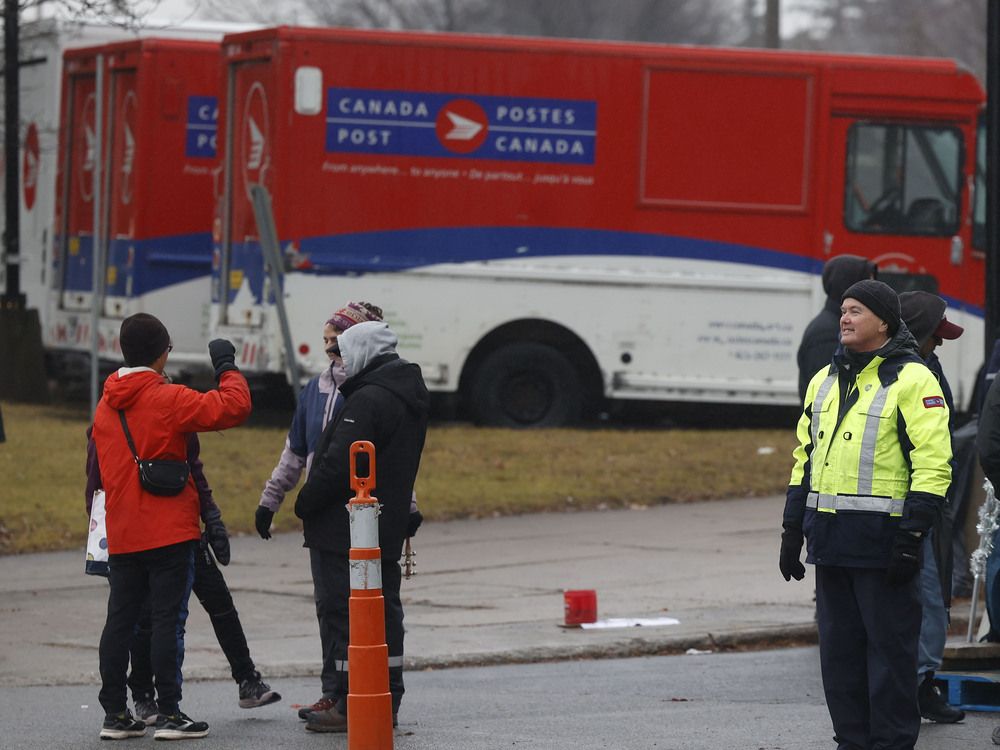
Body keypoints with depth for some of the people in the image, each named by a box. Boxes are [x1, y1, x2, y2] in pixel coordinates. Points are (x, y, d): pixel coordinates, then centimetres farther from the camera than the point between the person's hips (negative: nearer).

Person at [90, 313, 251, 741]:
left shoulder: (105, 407, 10)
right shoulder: (167, 399, -12)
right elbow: (234, 406, -16)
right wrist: (227, 368, -3)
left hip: (121, 535, 6)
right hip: (169, 532, -6)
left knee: (120, 620, 9)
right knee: (168, 619, -4)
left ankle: (114, 713, 10)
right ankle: (169, 714, -4)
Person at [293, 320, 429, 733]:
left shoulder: (367, 400, -19)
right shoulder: (412, 396, 13)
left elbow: (338, 463, -21)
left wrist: (305, 503, -9)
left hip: (346, 530, -10)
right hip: (387, 527, 10)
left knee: (345, 612, -6)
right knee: (385, 610, 13)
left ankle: (349, 706, -6)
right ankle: (387, 701, 17)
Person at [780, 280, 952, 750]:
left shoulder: (911, 380, -7)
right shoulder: (825, 381, 17)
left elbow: (933, 464, -12)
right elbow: (806, 459, 22)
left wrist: (912, 536, -17)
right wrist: (793, 530, 17)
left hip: (882, 542, -7)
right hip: (831, 542, 7)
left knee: (889, 647, -3)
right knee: (839, 648, 10)